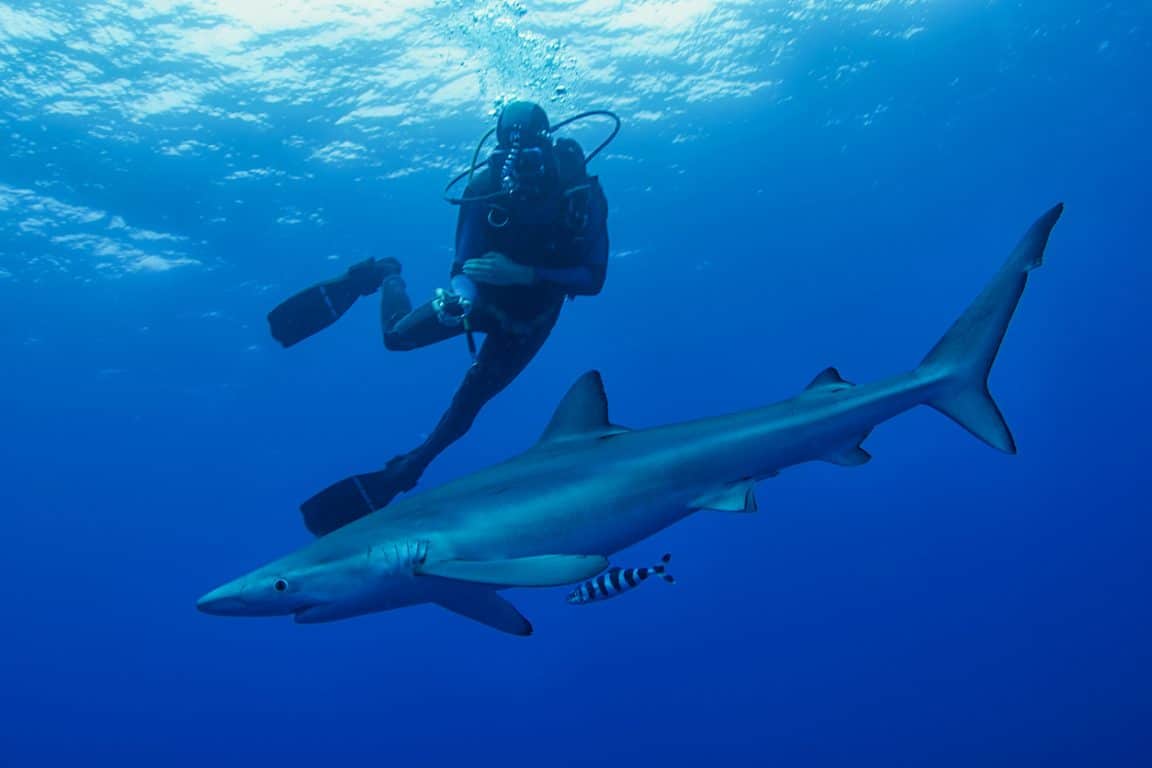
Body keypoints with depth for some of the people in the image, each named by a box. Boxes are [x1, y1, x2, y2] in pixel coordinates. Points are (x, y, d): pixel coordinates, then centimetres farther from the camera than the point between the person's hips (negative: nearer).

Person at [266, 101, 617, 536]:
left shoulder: (582, 191, -29)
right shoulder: (486, 183, -27)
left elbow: (593, 279, -27)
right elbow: (464, 266, -23)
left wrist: (525, 274, -40)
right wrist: (459, 298, -47)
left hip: (529, 318, -1)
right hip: (485, 296, 1)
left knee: (467, 403, -1)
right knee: (397, 335, -5)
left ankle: (391, 481, 16)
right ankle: (383, 275, 31)